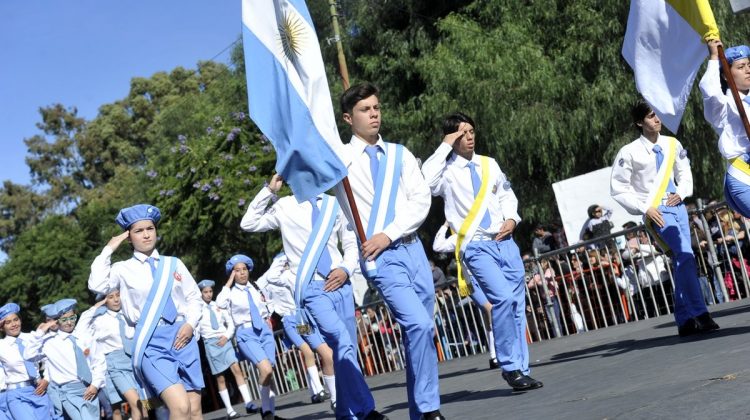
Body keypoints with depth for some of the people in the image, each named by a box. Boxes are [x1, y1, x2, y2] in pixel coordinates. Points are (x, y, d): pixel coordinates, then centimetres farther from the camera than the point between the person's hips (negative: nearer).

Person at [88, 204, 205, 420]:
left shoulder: (174, 263, 14)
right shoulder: (123, 269, 7)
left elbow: (194, 297, 15)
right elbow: (97, 286, -11)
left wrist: (190, 324, -3)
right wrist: (108, 249, -3)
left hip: (183, 336, 4)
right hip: (151, 342, -3)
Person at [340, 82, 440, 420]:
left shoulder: (399, 154, 11)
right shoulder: (340, 158, 2)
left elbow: (421, 200, 3)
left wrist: (389, 233, -8)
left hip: (413, 249, 5)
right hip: (380, 257, -4)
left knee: (420, 330, 8)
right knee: (419, 325, -20)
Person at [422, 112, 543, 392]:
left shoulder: (489, 164, 15)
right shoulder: (447, 170, -1)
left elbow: (507, 194, 24)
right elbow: (426, 181, -23)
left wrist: (511, 218, 4)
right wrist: (445, 147, -13)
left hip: (505, 241, 6)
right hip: (476, 246, -6)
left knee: (517, 306, 6)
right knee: (503, 298, -23)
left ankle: (520, 371, 15)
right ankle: (510, 367, -10)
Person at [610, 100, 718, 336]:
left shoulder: (672, 144, 8)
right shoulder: (629, 152, -7)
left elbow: (685, 173, 21)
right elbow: (618, 189, -4)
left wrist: (681, 192, 1)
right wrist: (645, 209, -11)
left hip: (677, 205, 6)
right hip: (657, 211, -6)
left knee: (681, 261, 4)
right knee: (686, 256, -19)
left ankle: (684, 321, 11)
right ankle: (699, 314, -15)